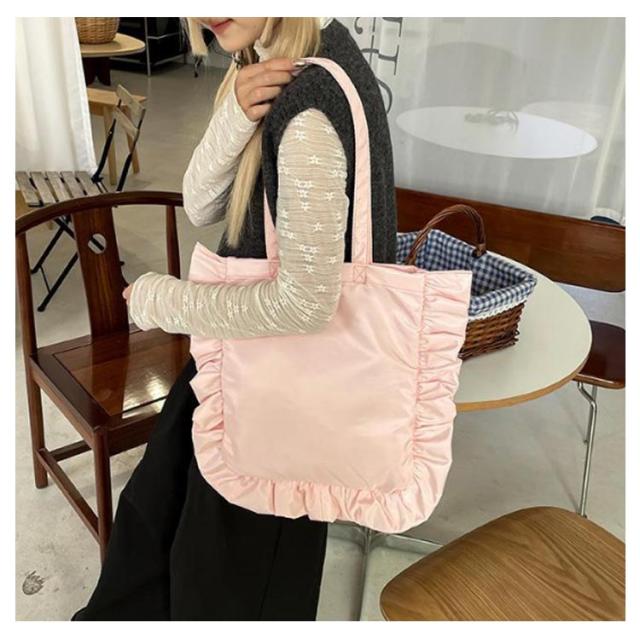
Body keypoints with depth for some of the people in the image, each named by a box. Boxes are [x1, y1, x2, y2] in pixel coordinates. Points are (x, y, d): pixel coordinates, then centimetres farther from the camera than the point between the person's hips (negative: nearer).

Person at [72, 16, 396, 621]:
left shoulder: (308, 111, -30)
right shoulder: (264, 63, 0)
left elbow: (307, 299, -32)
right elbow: (201, 206, -2)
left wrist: (164, 301, -19)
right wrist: (235, 116, -22)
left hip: (287, 361, -9)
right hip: (248, 338, 9)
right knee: (160, 494, 28)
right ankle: (125, 615, 57)